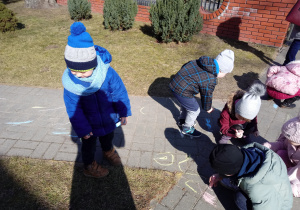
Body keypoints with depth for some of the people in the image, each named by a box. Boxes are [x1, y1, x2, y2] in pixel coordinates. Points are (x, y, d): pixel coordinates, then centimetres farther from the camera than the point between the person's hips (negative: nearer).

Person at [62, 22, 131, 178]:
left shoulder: (107, 73, -30)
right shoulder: (70, 81, -26)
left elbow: (119, 92, -15)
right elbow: (73, 109, -17)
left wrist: (123, 113, -7)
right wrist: (82, 129, -14)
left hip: (108, 118, 1)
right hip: (89, 123, -1)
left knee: (108, 137, 29)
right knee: (89, 144, 22)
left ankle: (108, 151, 63)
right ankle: (89, 167, 50)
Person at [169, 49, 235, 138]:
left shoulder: (205, 62, 3)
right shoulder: (209, 81, -20)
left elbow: (185, 66, 15)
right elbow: (207, 95, -6)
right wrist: (208, 108, 14)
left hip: (175, 83, 9)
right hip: (182, 92, -9)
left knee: (185, 103, 31)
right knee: (194, 110, 11)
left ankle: (182, 121, 53)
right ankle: (187, 129, 32)